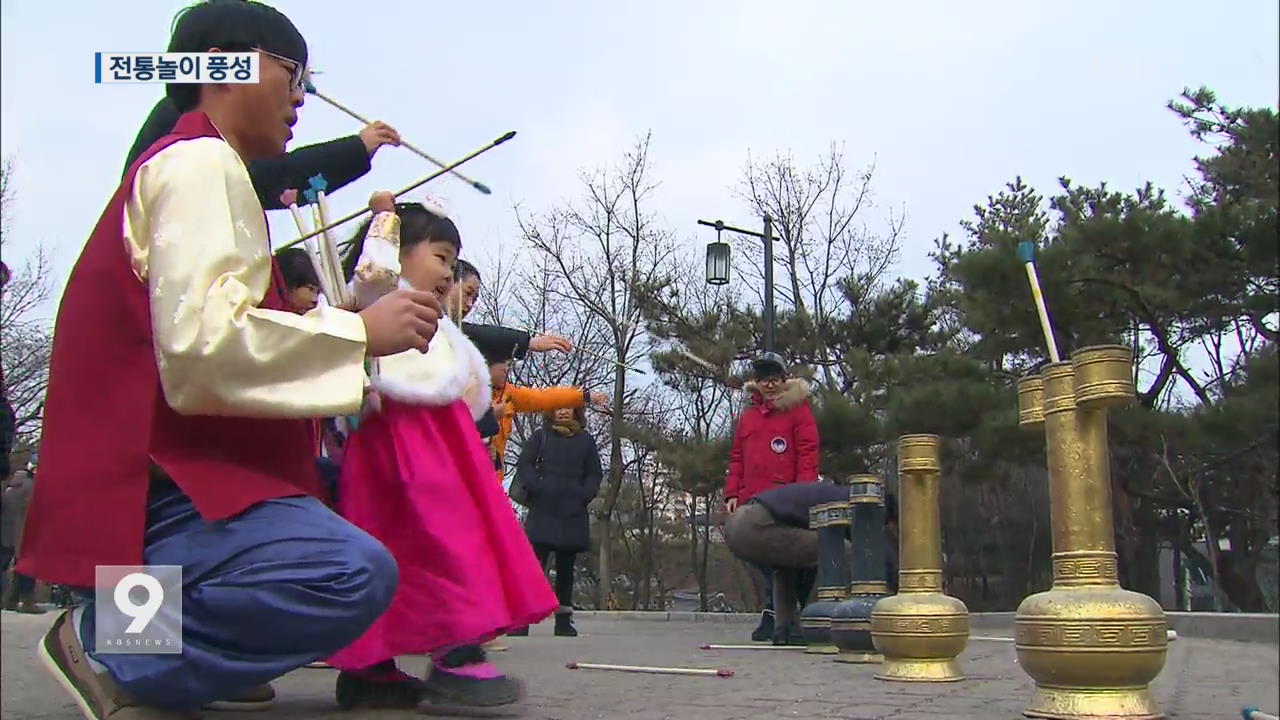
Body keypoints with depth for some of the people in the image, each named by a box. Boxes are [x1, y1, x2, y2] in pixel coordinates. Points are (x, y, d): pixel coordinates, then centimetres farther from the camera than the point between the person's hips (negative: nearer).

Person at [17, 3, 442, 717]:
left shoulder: (192, 165, 23)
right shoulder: (201, 162, -9)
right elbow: (201, 342, -24)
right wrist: (359, 331, -15)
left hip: (159, 460, 11)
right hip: (151, 484, -11)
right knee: (357, 573, -29)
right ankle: (109, 647, -12)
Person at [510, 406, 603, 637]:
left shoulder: (586, 440, 14)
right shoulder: (541, 436, 9)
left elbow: (594, 474, 13)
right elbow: (524, 466, 2)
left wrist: (584, 495, -4)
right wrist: (537, 489, -13)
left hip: (573, 514, 2)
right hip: (543, 512, -2)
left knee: (566, 568, 7)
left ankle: (564, 620, 13)